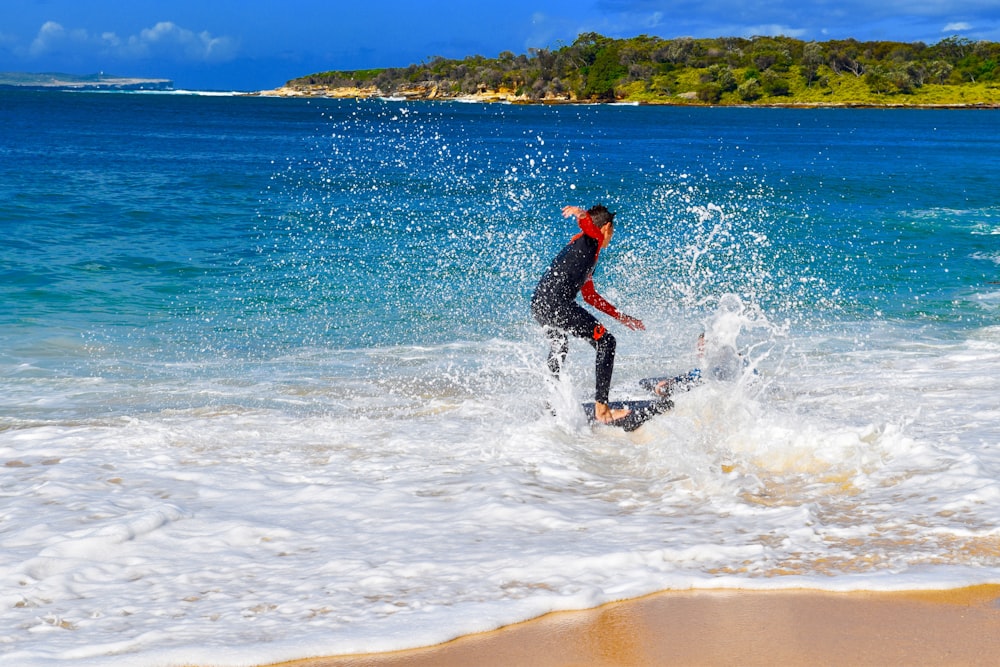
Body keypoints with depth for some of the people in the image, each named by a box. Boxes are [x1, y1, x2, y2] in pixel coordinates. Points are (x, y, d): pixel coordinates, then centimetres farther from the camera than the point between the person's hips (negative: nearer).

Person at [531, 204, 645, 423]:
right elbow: (587, 223, -19)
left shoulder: (588, 253, 32)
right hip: (556, 304, -10)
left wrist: (622, 317, 42)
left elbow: (590, 296, 38)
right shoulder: (593, 238, 5)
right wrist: (580, 214, -44)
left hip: (538, 305, 10)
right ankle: (601, 408, -9)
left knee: (558, 349, 35)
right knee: (605, 342, -4)